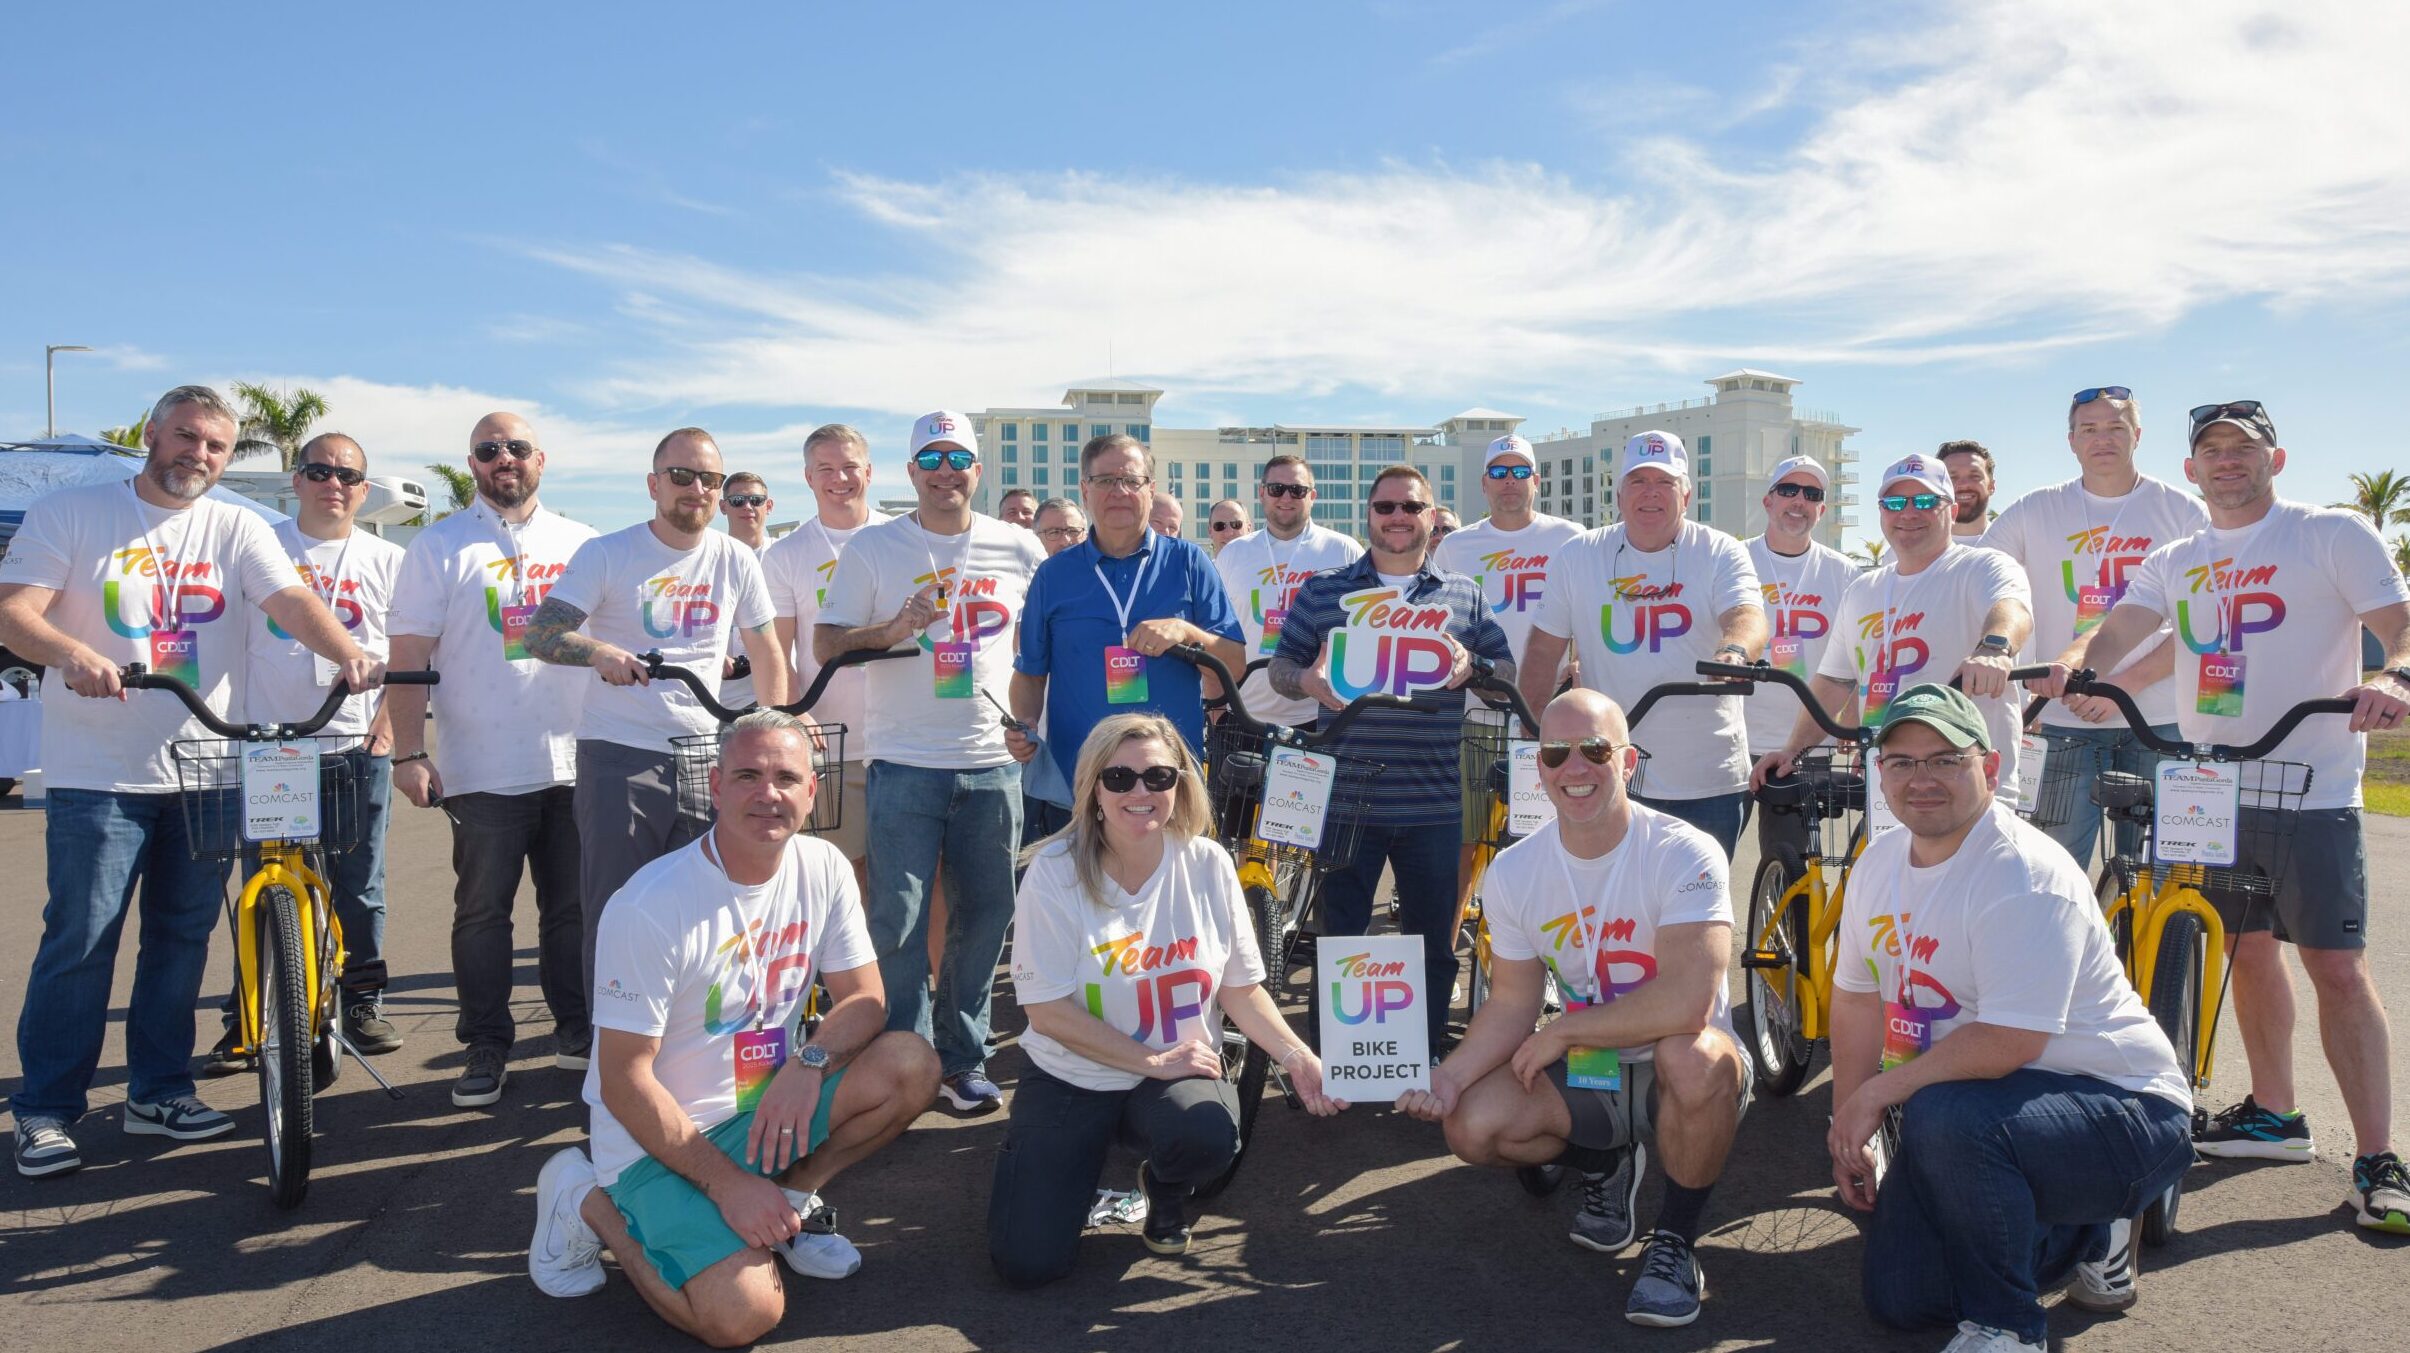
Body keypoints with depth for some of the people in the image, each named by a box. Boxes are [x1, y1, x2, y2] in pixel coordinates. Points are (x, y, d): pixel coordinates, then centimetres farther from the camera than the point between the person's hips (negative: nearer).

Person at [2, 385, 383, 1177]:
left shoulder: (237, 530, 8)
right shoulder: (72, 514, 2)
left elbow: (291, 601, -7)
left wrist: (348, 654, -27)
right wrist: (74, 654, -29)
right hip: (99, 775, -3)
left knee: (183, 938, 10)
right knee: (80, 943, -2)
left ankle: (159, 1091, 23)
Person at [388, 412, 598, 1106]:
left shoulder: (581, 544, 12)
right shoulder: (439, 547, 4)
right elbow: (408, 656, -1)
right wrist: (408, 752, -9)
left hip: (576, 762, 3)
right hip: (483, 770, -2)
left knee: (574, 907, 9)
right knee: (482, 913, 3)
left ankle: (576, 1026, 22)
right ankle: (486, 1046, 13)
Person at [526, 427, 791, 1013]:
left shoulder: (736, 561, 8)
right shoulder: (607, 554, -1)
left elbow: (766, 654, 15)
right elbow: (539, 634, -6)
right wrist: (598, 651, -27)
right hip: (619, 758, -3)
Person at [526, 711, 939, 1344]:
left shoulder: (823, 869, -5)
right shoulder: (651, 907, -22)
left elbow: (863, 999, 0)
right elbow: (624, 1081, -18)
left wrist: (809, 1061, -21)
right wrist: (725, 1183, -19)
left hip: (766, 1106, 5)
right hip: (658, 1138, -5)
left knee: (911, 1067, -17)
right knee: (745, 1313, -22)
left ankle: (791, 1196, 6)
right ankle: (590, 1203, 4)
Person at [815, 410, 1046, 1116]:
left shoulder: (1019, 549, 7)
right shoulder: (872, 547, 2)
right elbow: (826, 644, 2)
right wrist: (894, 629, -15)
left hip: (994, 764, 2)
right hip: (904, 765, -2)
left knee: (983, 915, 7)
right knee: (898, 923, -1)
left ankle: (962, 1057, 21)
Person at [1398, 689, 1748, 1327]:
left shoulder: (1684, 854, -21)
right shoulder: (1514, 872, -5)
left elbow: (1687, 1003, -32)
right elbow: (1512, 1003, 1)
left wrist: (1561, 1033, -22)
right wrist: (1449, 1076, -17)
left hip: (1675, 1074, -4)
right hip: (1582, 1073, 5)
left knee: (1693, 1055, -38)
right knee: (1472, 1124, -20)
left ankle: (1675, 1240, -9)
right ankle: (1605, 1166, 16)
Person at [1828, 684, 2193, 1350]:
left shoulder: (2026, 877, -24)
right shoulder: (1881, 860, 2)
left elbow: (2008, 1043, -31)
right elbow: (1857, 999, 9)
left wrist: (1877, 1093, -21)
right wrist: (1848, 1134, 7)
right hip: (1979, 1113, 8)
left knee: (1945, 1116, -38)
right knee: (1897, 1297, 6)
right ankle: (2083, 1234, 28)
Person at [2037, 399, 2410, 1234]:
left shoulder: (2334, 534, -1)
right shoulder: (2176, 562, 12)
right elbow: (2117, 632, 0)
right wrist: (2075, 662, -22)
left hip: (2311, 792, -5)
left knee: (2337, 968, -7)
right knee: (2249, 952, 13)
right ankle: (2274, 1116, 27)